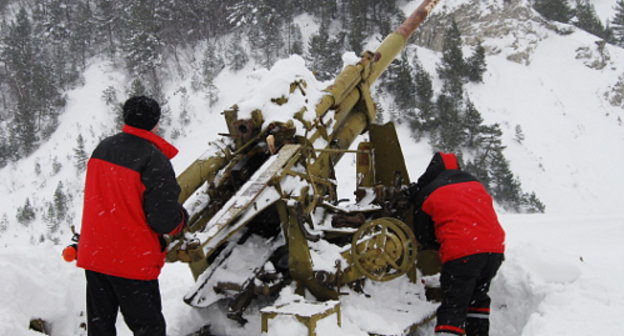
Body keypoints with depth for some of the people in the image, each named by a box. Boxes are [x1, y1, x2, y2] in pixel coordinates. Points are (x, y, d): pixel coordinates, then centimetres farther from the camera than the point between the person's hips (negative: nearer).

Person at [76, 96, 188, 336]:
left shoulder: (103, 148, 5)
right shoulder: (155, 160, -18)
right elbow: (165, 221, -19)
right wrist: (182, 217, 1)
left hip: (92, 255, 7)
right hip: (133, 261, -7)